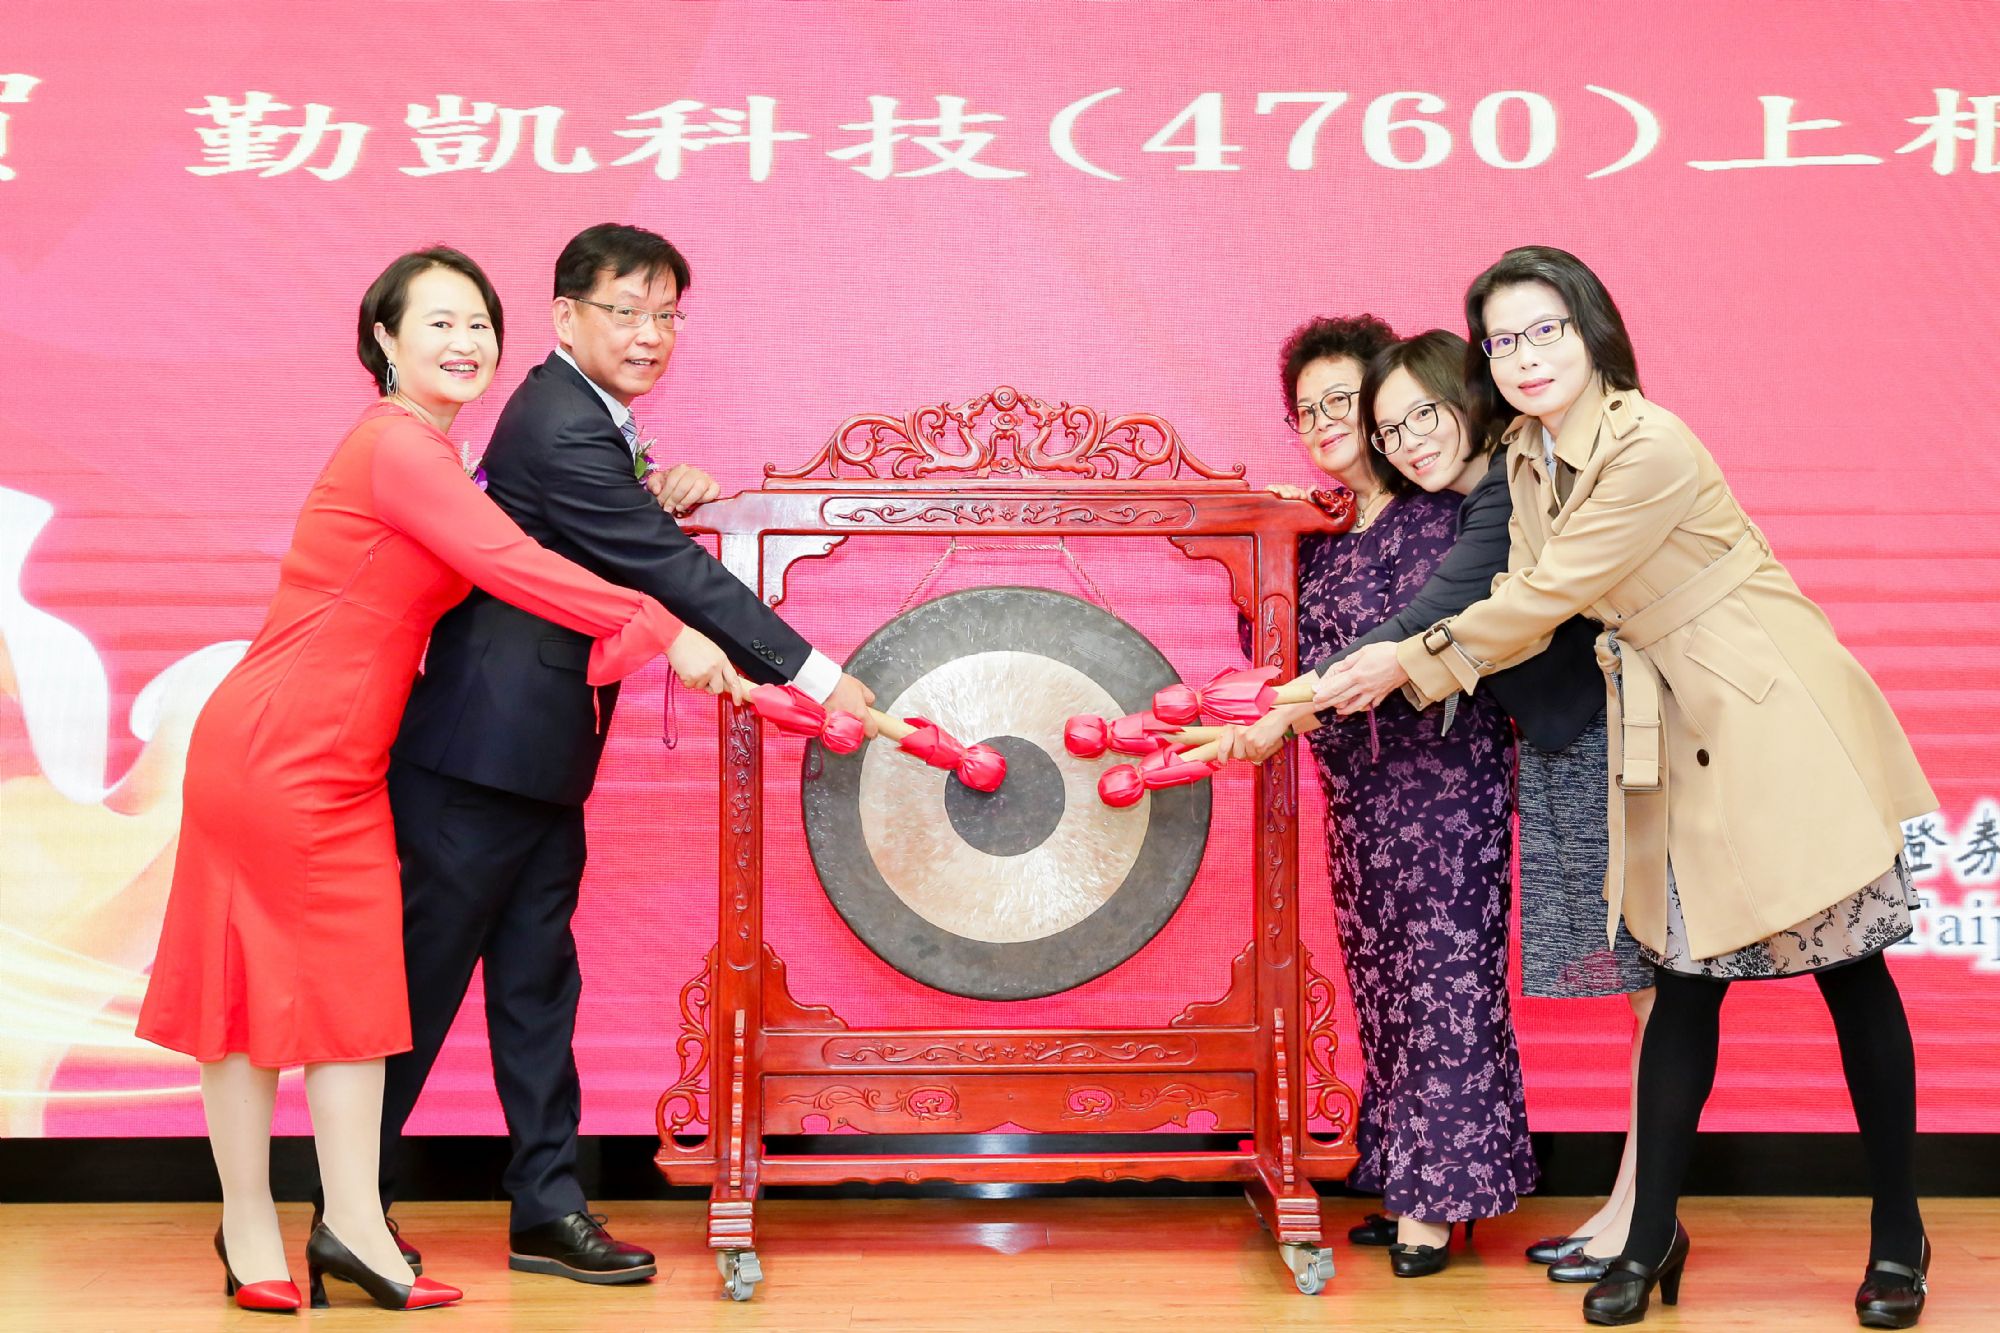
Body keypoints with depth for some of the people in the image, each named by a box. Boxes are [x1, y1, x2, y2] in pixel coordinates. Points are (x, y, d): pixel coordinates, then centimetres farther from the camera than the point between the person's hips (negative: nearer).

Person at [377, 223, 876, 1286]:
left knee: (536, 979, 12)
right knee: (424, 975, 2)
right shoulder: (562, 427, -19)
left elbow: (618, 554, 19)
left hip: (534, 757, 10)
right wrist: (814, 676, -21)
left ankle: (546, 1207, 19)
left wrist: (662, 506, -2)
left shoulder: (579, 416, 13)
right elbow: (674, 574, -23)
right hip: (485, 755, -10)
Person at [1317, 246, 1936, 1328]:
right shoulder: (1527, 457, 4)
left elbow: (1547, 597, -19)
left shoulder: (1652, 449, -23)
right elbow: (1523, 605, 4)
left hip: (1777, 721, -7)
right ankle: (1652, 1237, 16)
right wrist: (1369, 681, -5)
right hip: (1676, 741, 7)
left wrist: (1408, 661, -9)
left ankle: (1898, 1234, 20)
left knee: (1849, 968, 5)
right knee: (1686, 979, 9)